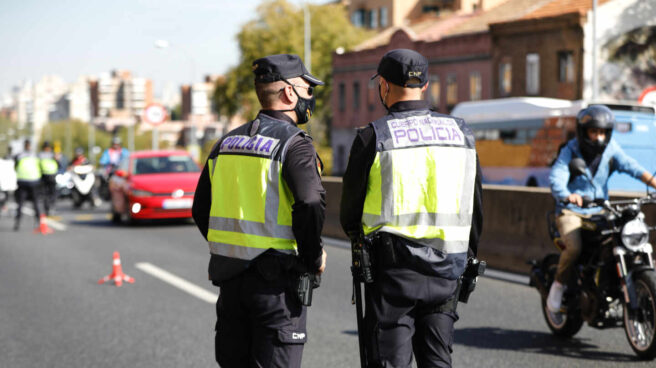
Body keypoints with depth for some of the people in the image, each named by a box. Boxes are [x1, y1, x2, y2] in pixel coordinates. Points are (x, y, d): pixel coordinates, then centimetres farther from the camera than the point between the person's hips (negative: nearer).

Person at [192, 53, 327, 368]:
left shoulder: (226, 143, 12)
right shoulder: (294, 144, -11)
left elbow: (200, 210, 15)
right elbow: (310, 205, -24)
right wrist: (314, 259, -10)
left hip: (229, 279, 7)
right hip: (276, 282, -6)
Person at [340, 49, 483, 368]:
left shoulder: (374, 136, -8)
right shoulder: (461, 133, 6)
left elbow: (350, 205, 1)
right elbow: (475, 206, 12)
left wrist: (356, 234, 23)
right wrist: (467, 259, 22)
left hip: (393, 269, -4)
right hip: (445, 270, 4)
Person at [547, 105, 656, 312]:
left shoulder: (611, 150, 3)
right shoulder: (570, 151, -8)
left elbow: (631, 167, -11)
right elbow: (556, 177, -24)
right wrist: (567, 195, -46)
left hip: (599, 211, 4)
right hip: (571, 211, -4)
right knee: (574, 248, -27)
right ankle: (559, 284, -2)